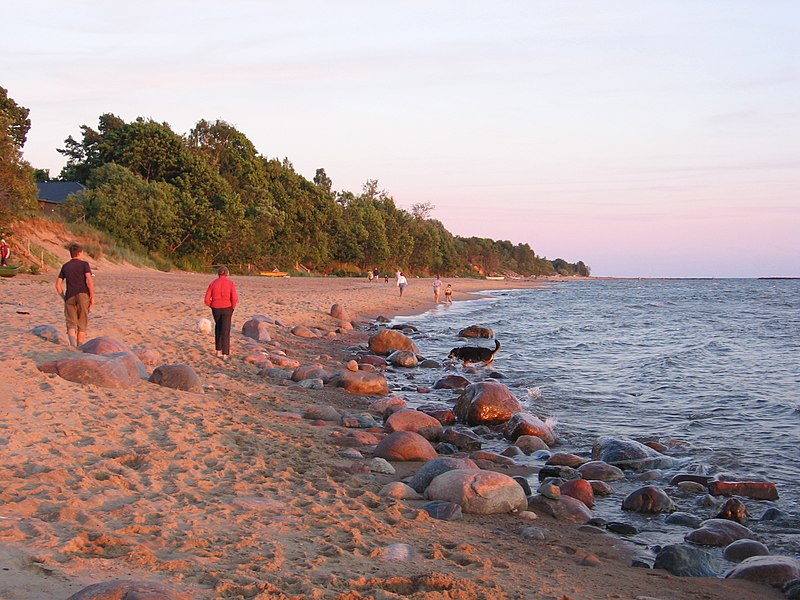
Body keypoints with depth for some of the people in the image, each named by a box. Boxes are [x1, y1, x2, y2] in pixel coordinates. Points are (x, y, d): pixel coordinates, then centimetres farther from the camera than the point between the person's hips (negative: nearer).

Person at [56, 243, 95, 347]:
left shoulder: (65, 266, 14)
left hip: (70, 297, 3)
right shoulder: (84, 264, 1)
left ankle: (73, 345, -22)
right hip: (83, 295, -3)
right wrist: (92, 296, -8)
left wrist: (64, 298, 19)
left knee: (71, 324, 1)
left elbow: (58, 285, 11)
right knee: (82, 324, 8)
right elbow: (89, 280, -13)